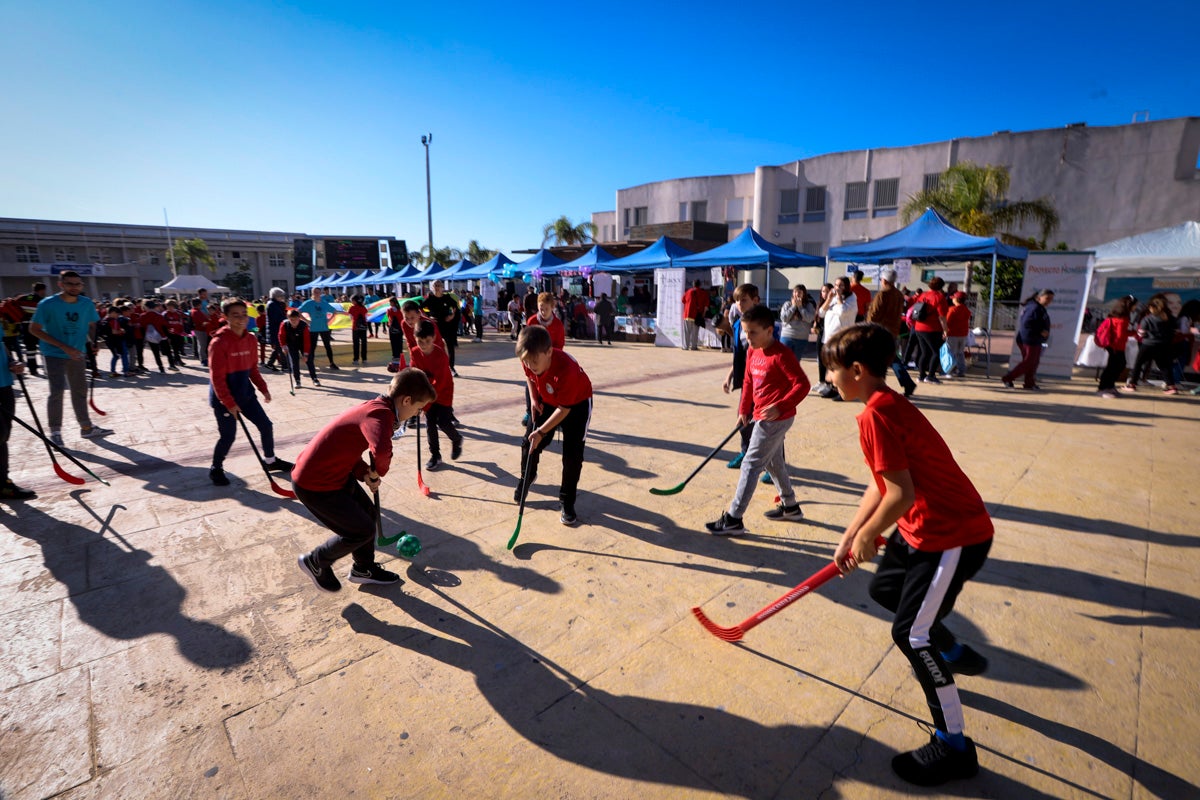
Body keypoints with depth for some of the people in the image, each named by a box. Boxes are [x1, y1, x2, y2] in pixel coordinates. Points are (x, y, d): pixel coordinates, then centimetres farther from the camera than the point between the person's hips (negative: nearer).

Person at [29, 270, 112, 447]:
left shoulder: (87, 304, -3)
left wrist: (94, 342, -8)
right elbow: (34, 329, -12)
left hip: (78, 354, 4)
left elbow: (91, 326, 11)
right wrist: (64, 347, -21)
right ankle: (54, 431, 3)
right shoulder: (48, 304, -14)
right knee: (57, 390, -10)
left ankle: (86, 427, 21)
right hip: (53, 354, -4)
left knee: (80, 390, 11)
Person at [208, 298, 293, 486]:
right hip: (224, 398, -7)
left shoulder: (251, 340, 1)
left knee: (266, 425, 10)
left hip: (245, 393, 7)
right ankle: (216, 469, 25)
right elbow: (217, 378, -20)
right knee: (228, 436, 0)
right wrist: (229, 403, -21)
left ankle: (270, 461, 29)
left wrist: (263, 389, 7)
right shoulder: (219, 342, -20)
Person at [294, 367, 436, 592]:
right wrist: (377, 473, -24)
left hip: (335, 472, 10)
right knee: (362, 530, 3)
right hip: (314, 485, -10)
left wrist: (365, 473, -3)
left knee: (367, 512, 20)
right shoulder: (380, 414, -27)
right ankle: (315, 562, 26)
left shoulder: (375, 407, 3)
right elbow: (381, 450, -47)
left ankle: (363, 569, 38)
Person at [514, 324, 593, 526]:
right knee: (528, 442, 9)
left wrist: (542, 432, -29)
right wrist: (534, 399, -6)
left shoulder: (566, 369, -42)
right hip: (547, 401, 6)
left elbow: (564, 409, -31)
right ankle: (526, 479, 38)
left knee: (572, 455, -10)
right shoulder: (530, 360, -24)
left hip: (577, 403, -6)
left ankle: (568, 503, 7)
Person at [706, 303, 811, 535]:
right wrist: (744, 410, 12)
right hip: (762, 416, 10)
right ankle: (790, 506, 41)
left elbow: (802, 384, -22)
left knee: (751, 464, -9)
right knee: (773, 462, 22)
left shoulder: (781, 354, -20)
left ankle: (734, 519, -3)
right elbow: (748, 382, 15)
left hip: (776, 418, -10)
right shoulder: (753, 352, 6)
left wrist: (780, 406, -32)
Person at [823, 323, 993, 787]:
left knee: (910, 632, -2)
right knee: (884, 589, 24)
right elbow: (880, 485, 11)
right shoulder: (885, 405, 7)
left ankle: (954, 748, 17)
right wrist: (849, 537, 12)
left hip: (954, 535, -10)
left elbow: (901, 494, -27)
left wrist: (867, 536, -10)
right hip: (921, 527, 10)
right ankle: (955, 654, 47)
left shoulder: (875, 415, -25)